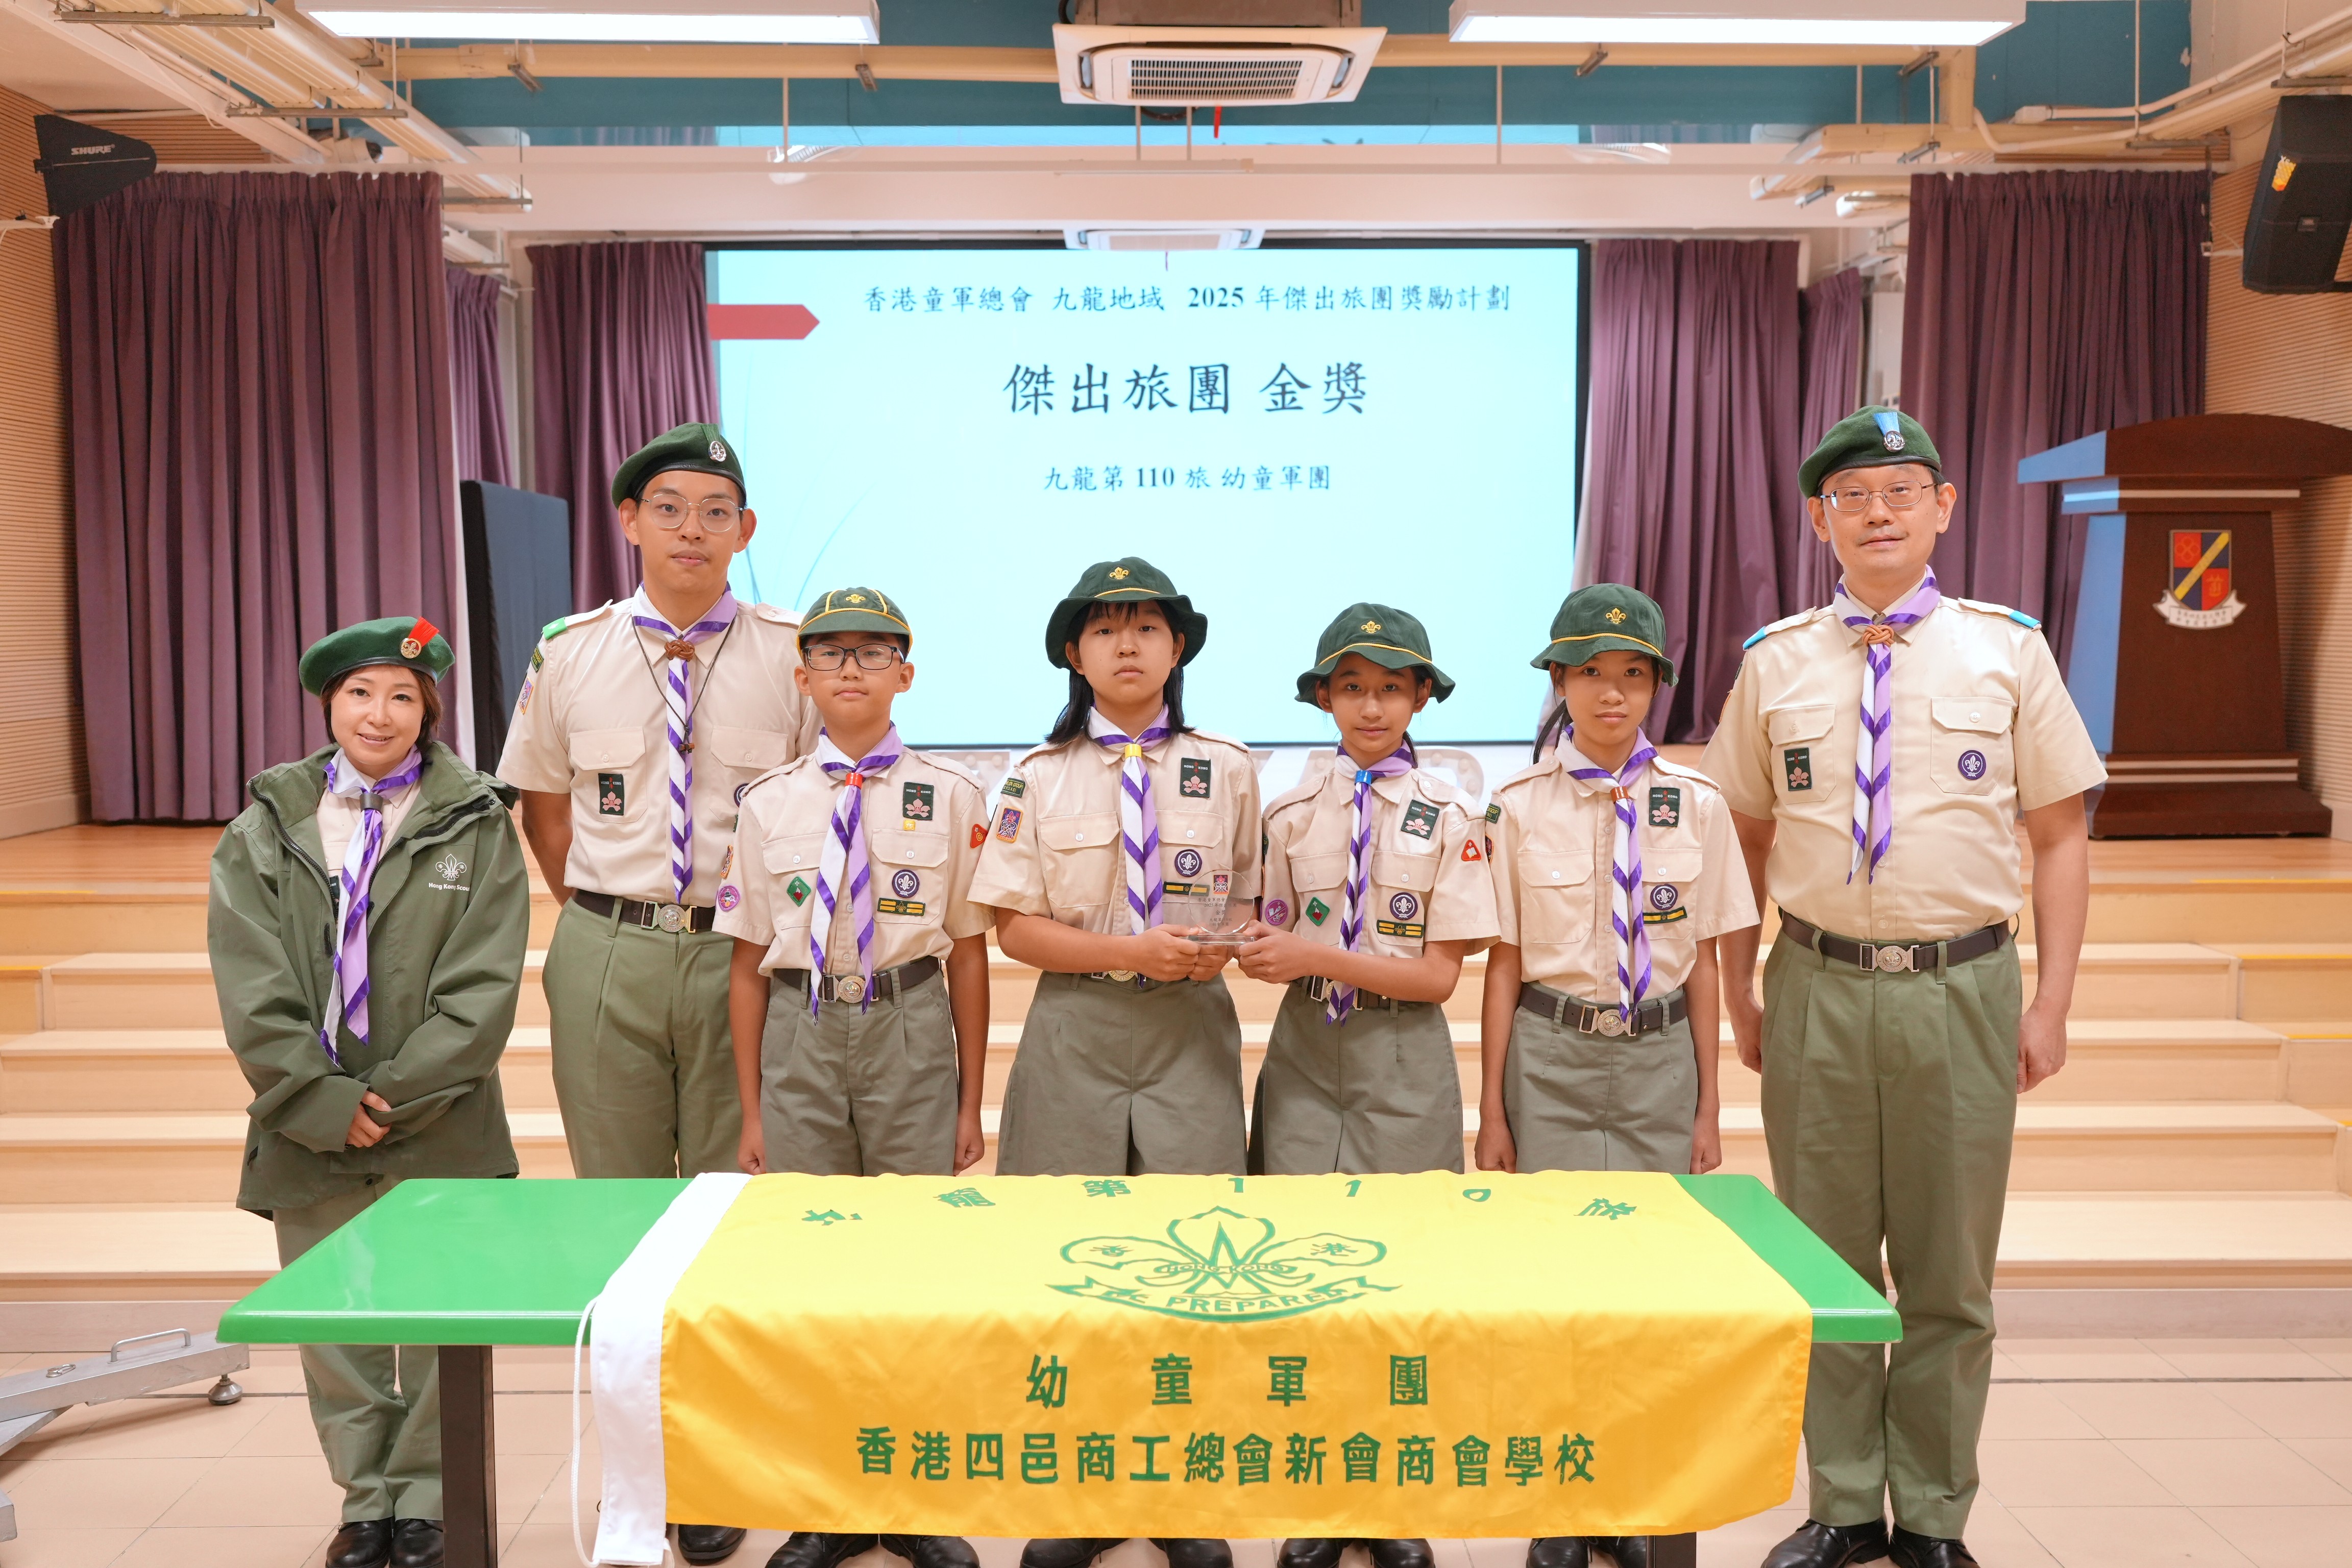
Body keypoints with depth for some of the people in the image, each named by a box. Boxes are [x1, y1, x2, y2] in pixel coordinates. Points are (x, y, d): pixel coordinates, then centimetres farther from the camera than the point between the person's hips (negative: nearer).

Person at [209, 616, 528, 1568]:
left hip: (441, 1131, -2)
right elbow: (251, 989, -2)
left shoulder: (476, 825, -1)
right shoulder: (267, 829, 5)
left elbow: (481, 988, -7)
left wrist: (392, 1098, -13)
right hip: (310, 1133, 2)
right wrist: (323, 1102, -11)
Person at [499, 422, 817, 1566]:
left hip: (747, 957, -2)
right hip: (607, 960, 2)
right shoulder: (570, 654, 4)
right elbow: (543, 808, 15)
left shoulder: (792, 656, -3)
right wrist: (602, 924, 10)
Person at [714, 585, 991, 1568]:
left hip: (911, 1031, -1)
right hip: (803, 1034, 2)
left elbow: (969, 954, 1)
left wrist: (970, 1102, 1)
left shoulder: (950, 796, -1)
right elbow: (749, 968, 5)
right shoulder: (770, 805, 3)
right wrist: (752, 1110, 4)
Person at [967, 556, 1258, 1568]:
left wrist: (1223, 947, -11)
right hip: (1076, 1036, 0)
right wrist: (1131, 952, -15)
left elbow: (1251, 903, 11)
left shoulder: (1227, 770, 4)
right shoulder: (1040, 776, 1)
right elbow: (1015, 928, -2)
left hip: (1191, 1034, 0)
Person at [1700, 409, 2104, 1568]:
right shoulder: (1775, 663, 4)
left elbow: (2059, 836, 3)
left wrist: (2050, 1006, -2)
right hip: (1819, 988, 1)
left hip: (1963, 988, -1)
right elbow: (1742, 838, 10)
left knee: (1950, 1275, 9)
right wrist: (1738, 998, 6)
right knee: (1827, 1264, 10)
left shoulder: (2007, 650, 1)